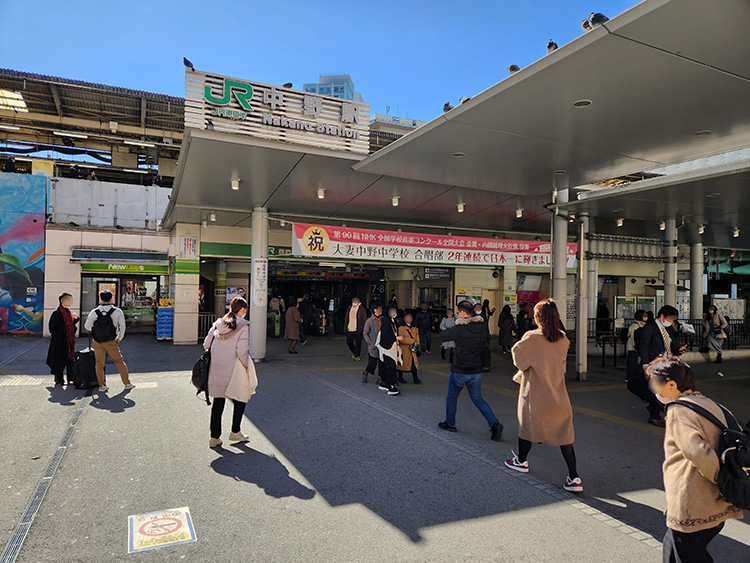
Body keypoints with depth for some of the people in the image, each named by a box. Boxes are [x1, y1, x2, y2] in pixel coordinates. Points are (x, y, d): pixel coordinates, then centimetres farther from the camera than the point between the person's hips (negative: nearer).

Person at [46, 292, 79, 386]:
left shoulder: (68, 311, 14)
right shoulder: (56, 313, -10)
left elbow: (72, 323, 20)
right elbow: (53, 328, -13)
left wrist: (76, 318, 0)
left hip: (69, 341, 7)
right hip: (60, 341, -7)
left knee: (70, 359, 8)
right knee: (59, 360, 0)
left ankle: (70, 379, 13)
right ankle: (58, 379, 10)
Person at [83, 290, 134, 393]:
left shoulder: (94, 312, -5)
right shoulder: (117, 311, -8)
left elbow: (87, 326, 6)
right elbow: (122, 327, -2)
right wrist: (119, 338, 13)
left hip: (97, 342, 1)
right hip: (111, 342, -1)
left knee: (99, 364, 13)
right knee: (119, 361, 10)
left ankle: (102, 385, 16)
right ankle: (127, 383, 15)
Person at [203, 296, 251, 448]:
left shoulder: (218, 323, 6)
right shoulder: (243, 326, -11)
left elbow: (206, 344, 7)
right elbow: (242, 350, -20)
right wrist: (247, 364, -6)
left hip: (215, 369, 5)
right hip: (233, 370, -5)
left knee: (218, 402, 12)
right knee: (240, 400, 16)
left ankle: (215, 437, 16)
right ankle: (235, 432, 22)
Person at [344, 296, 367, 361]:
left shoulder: (362, 309, -7)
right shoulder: (349, 308, 10)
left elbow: (364, 319, -5)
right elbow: (346, 317, 20)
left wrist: (364, 328, -8)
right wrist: (347, 325, 15)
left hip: (358, 329, -5)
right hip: (350, 329, 6)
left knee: (358, 343, 2)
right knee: (349, 341, 8)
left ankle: (357, 355, 17)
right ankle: (355, 352, 29)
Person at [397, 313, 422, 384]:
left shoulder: (415, 329, 12)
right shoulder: (401, 328, -7)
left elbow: (417, 339, 13)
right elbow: (402, 339, -19)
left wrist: (416, 345, -7)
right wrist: (412, 341, -21)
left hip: (412, 351, 5)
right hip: (404, 351, -4)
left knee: (414, 364, 3)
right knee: (402, 364, 5)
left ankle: (415, 378, 11)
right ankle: (400, 378, 20)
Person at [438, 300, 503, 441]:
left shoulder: (459, 329, -19)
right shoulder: (482, 327, -2)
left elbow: (445, 334, -2)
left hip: (459, 371, -5)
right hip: (476, 370, 5)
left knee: (451, 396, 15)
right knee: (477, 398, 15)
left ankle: (450, 424, 28)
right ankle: (494, 423, 1)